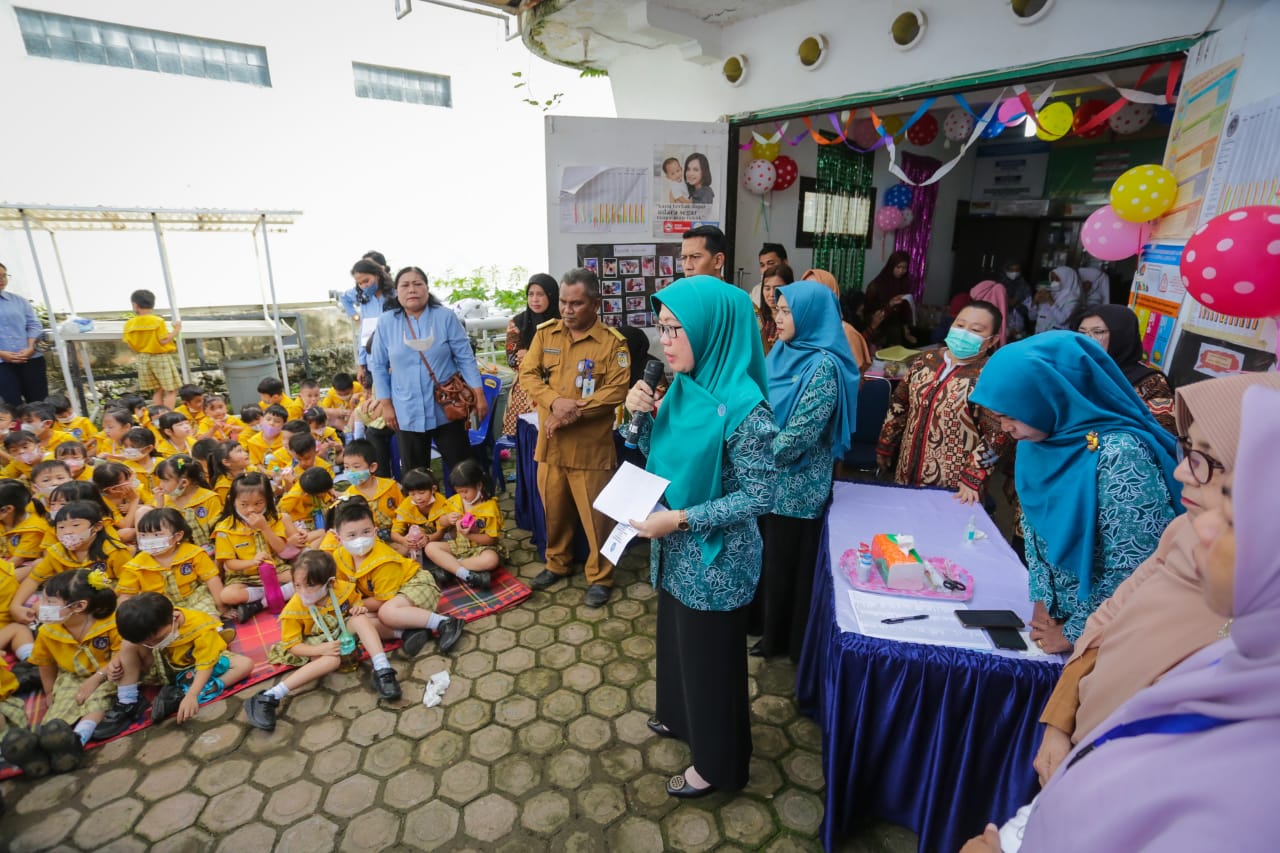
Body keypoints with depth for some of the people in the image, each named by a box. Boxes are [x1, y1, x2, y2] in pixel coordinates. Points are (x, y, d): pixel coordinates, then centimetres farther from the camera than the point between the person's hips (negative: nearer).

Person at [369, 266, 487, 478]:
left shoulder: (446, 317, -4)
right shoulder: (386, 322, 1)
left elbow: (465, 358, -2)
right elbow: (378, 366, 7)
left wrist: (479, 395, -7)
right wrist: (386, 405, 3)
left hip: (446, 409, -1)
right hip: (407, 413, 2)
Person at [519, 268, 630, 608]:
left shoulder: (613, 341, -7)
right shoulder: (545, 332, 5)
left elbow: (617, 390, -14)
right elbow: (527, 373, 0)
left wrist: (573, 413, -20)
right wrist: (555, 402, -19)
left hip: (591, 445, -4)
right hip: (550, 442, 4)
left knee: (595, 515, 5)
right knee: (554, 509, 18)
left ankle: (600, 577, 23)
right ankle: (557, 564, 39)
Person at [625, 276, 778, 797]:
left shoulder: (742, 406, -26)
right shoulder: (684, 387, -2)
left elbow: (759, 495, -22)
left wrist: (680, 519, -24)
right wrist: (643, 416, -11)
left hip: (714, 560, -8)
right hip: (676, 553, 8)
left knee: (710, 657, 13)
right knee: (677, 640, 27)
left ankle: (716, 764, 39)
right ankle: (682, 717, 55)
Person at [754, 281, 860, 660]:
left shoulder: (823, 365, -20)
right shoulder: (782, 353, 5)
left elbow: (798, 435, -23)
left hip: (796, 487, -7)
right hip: (767, 480, 7)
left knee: (788, 562, 10)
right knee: (767, 557, 18)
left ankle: (788, 640, 32)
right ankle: (769, 626, 38)